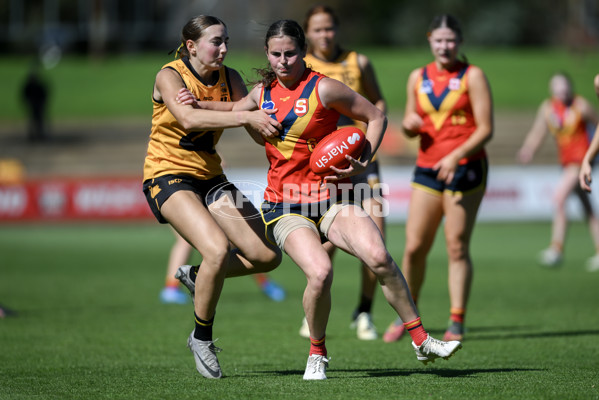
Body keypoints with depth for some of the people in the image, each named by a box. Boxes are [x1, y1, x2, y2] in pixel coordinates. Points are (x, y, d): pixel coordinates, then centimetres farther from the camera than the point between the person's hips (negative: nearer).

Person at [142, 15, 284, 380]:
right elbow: (188, 118, -32)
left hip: (210, 177, 6)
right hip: (168, 177, -6)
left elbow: (261, 133, 1)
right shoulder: (170, 76, -12)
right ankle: (202, 338, -7)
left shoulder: (229, 78, 4)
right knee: (218, 249, -28)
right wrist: (246, 116, -39)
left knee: (267, 256, -4)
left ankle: (199, 276, 23)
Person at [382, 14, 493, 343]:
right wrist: (410, 125, -4)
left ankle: (456, 322, 2)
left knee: (457, 246, -5)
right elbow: (411, 128, 20)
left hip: (465, 168, -4)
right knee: (414, 246, -1)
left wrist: (457, 155, -20)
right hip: (427, 169, 4)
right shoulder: (418, 78, 12)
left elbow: (486, 129, -7)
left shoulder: (472, 76, -1)